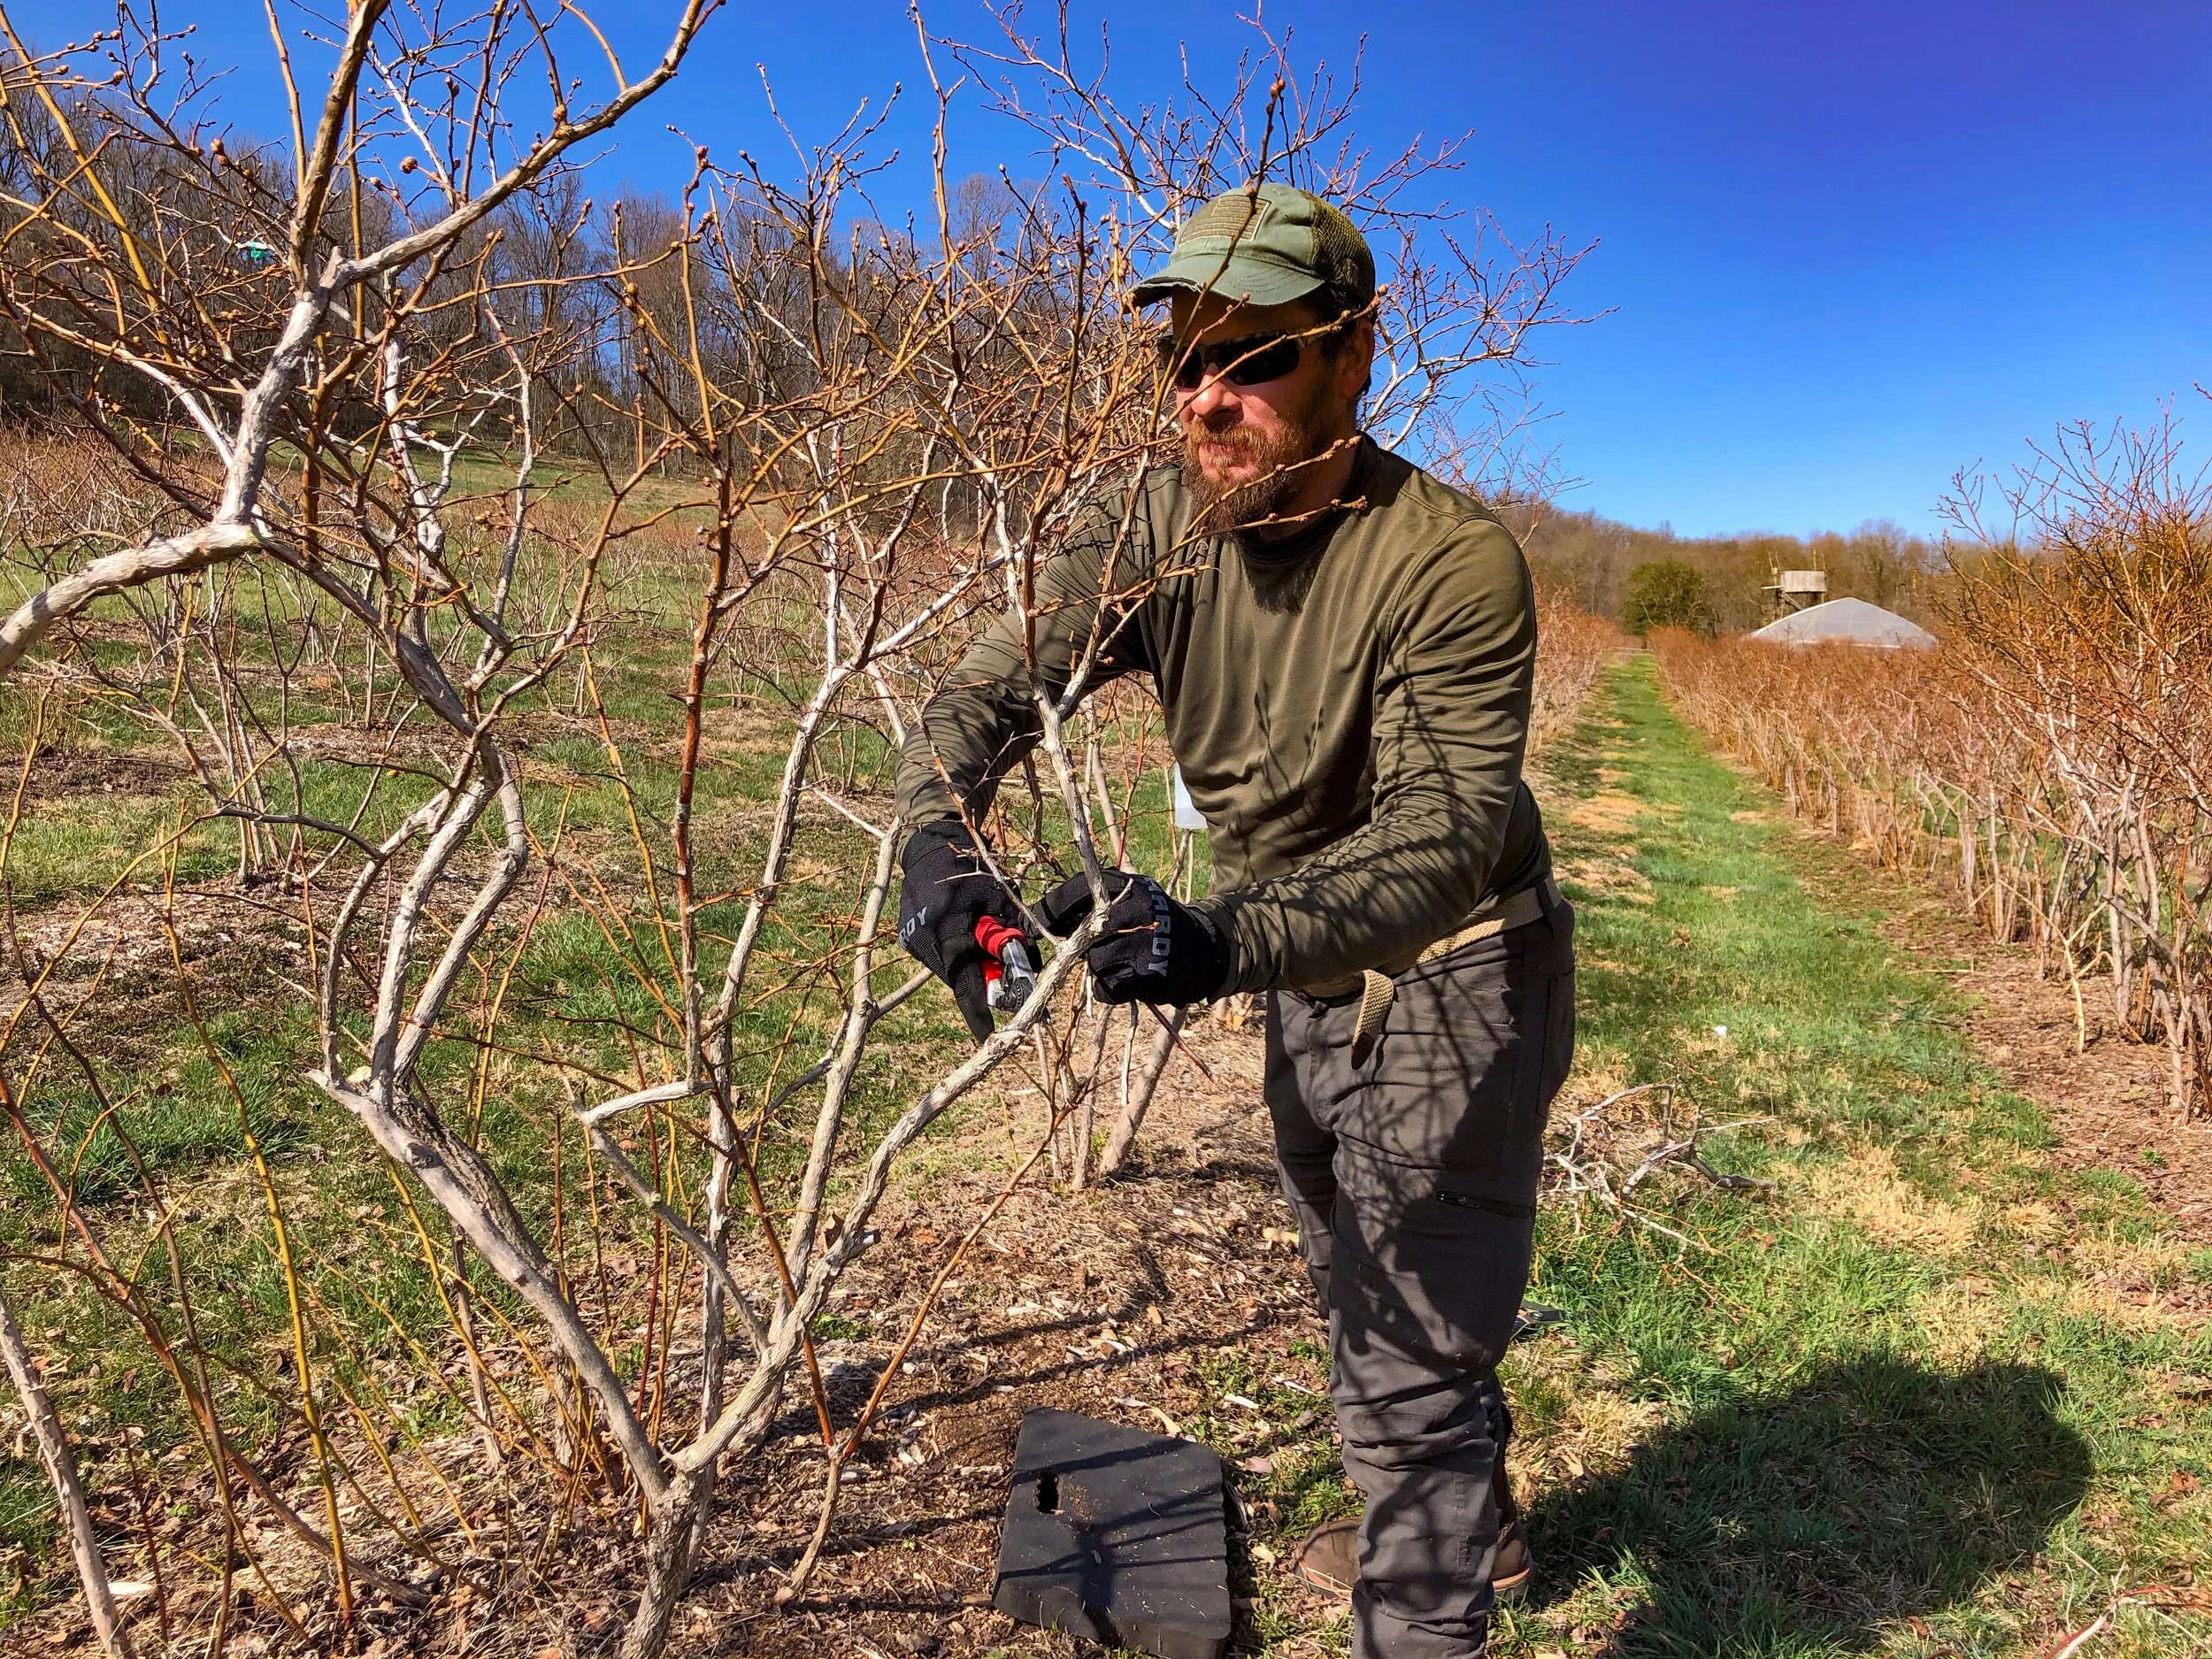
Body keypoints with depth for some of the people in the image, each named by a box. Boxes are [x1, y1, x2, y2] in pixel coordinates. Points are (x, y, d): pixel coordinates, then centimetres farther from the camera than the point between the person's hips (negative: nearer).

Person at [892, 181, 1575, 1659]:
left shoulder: (1455, 564, -28)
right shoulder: (1160, 528, -11)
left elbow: (1441, 838, -36)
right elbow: (996, 685, -16)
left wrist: (1222, 942, -52)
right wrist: (940, 838, -38)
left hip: (1453, 979, -7)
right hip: (1308, 973, 7)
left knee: (1412, 1348, -1)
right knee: (1364, 1287, 26)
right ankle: (1471, 1524, 54)